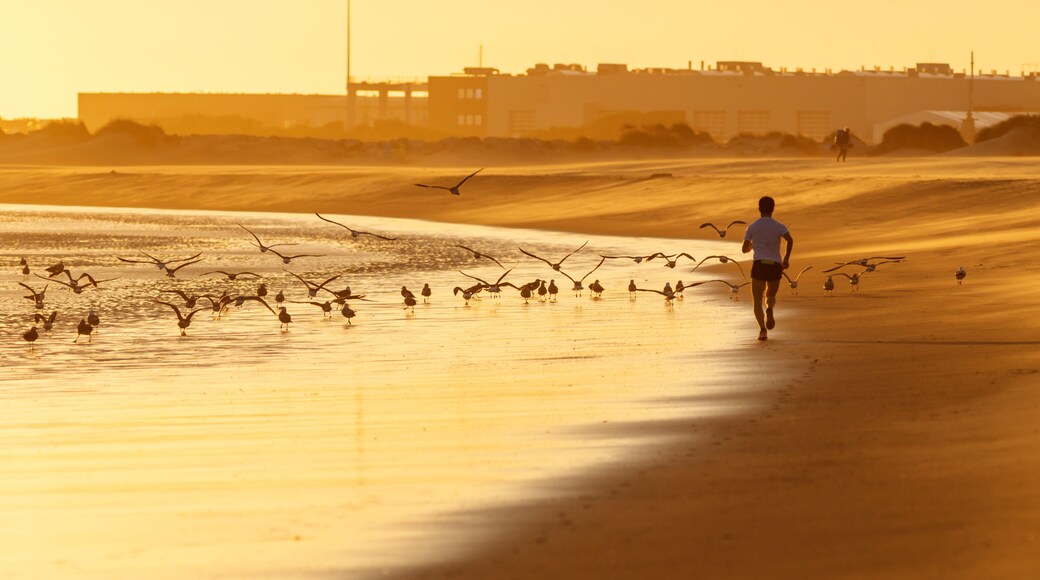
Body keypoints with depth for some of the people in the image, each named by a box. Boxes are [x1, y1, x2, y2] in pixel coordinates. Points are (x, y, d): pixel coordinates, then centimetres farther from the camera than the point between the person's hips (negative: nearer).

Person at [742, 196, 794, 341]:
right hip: (775, 266, 1)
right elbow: (790, 240, -16)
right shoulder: (779, 227, 3)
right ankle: (770, 309, -12)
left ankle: (763, 329, -23)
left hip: (759, 265, -1)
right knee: (771, 296, 24)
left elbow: (744, 249, 11)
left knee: (757, 302, 2)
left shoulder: (752, 227, 5)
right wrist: (787, 258, -4)